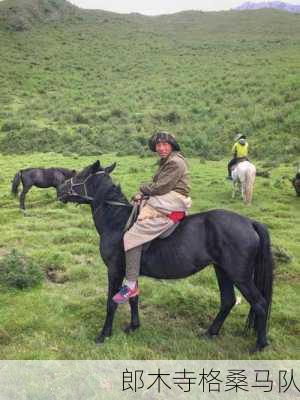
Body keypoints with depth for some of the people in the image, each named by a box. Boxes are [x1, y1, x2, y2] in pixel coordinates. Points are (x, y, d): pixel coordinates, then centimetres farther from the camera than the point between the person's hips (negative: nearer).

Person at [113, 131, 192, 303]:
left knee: (132, 237, -17)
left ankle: (131, 285, -12)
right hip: (163, 203, 11)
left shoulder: (175, 162, -12)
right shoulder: (167, 161, 20)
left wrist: (143, 189, -1)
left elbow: (160, 187, -18)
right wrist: (144, 194, 2)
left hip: (170, 208, -11)